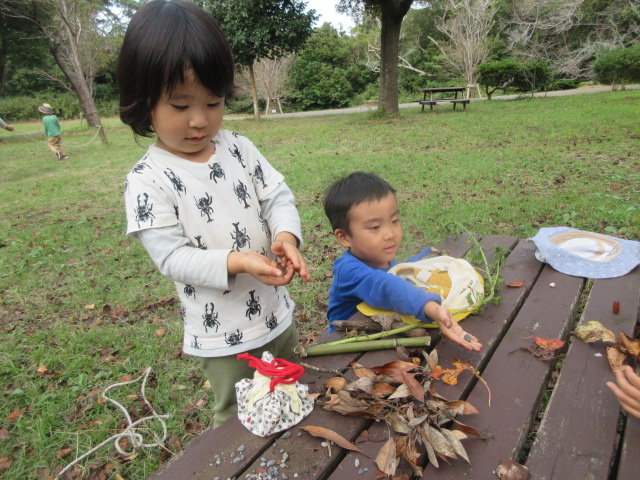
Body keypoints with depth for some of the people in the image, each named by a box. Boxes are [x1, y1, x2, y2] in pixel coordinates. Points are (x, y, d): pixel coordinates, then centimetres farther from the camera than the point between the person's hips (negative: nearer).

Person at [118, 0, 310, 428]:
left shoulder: (239, 148, -2)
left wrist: (286, 236, -23)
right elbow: (171, 256, -18)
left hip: (277, 315, 5)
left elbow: (277, 196, -2)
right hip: (222, 337, -5)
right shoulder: (148, 180, -16)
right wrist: (236, 262, -32)